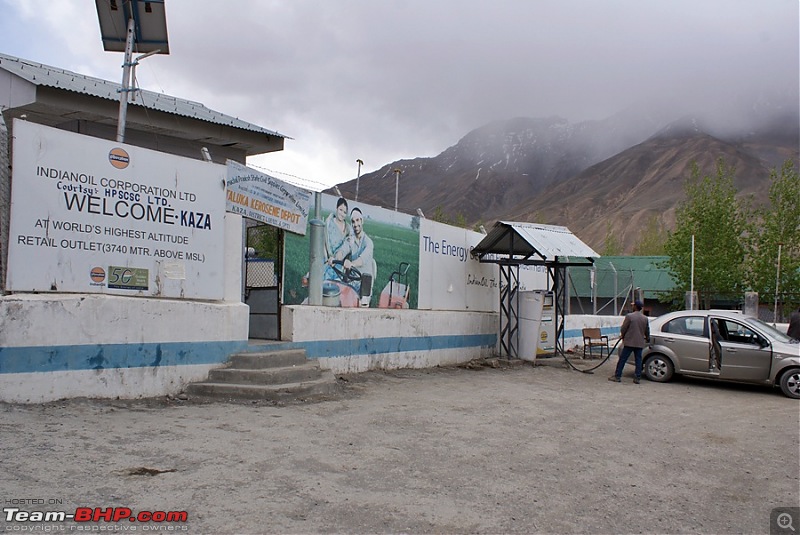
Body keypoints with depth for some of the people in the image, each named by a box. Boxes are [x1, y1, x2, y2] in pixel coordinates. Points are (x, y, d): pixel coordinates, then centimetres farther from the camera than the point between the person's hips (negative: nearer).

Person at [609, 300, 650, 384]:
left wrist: (622, 335, 15)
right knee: (638, 360, 8)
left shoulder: (629, 316, -10)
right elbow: (647, 331, 16)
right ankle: (637, 378, 8)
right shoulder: (645, 318, 6)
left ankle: (617, 376, 3)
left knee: (622, 359, 1)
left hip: (630, 342, -4)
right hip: (640, 343, 4)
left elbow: (623, 329, -6)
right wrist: (647, 339, 36)